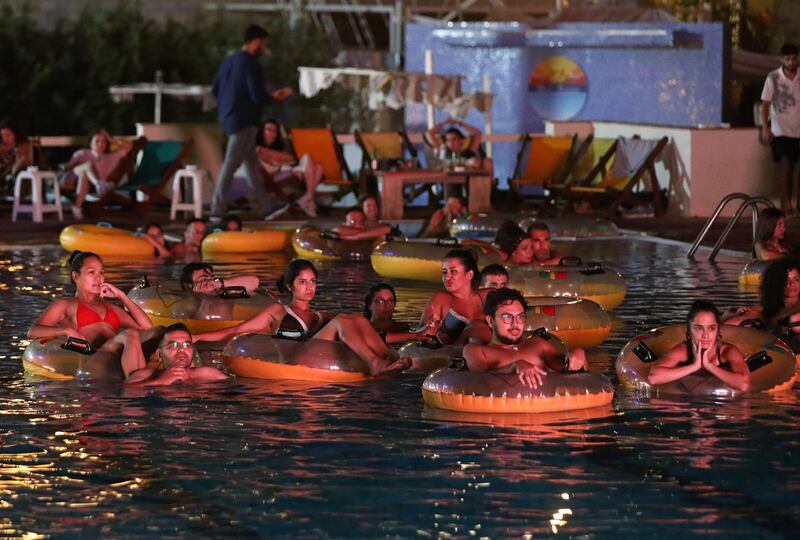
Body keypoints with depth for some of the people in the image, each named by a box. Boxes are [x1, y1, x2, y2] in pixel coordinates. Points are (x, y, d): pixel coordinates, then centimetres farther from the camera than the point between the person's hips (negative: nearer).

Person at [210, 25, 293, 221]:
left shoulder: (228, 61, 10)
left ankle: (267, 206, 20)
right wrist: (274, 96, -1)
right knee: (230, 165, -5)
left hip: (228, 117, 9)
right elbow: (258, 96, -19)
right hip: (244, 121, -9)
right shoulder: (250, 65, -16)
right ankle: (218, 210, -2)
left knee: (252, 163, 14)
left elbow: (215, 90, 15)